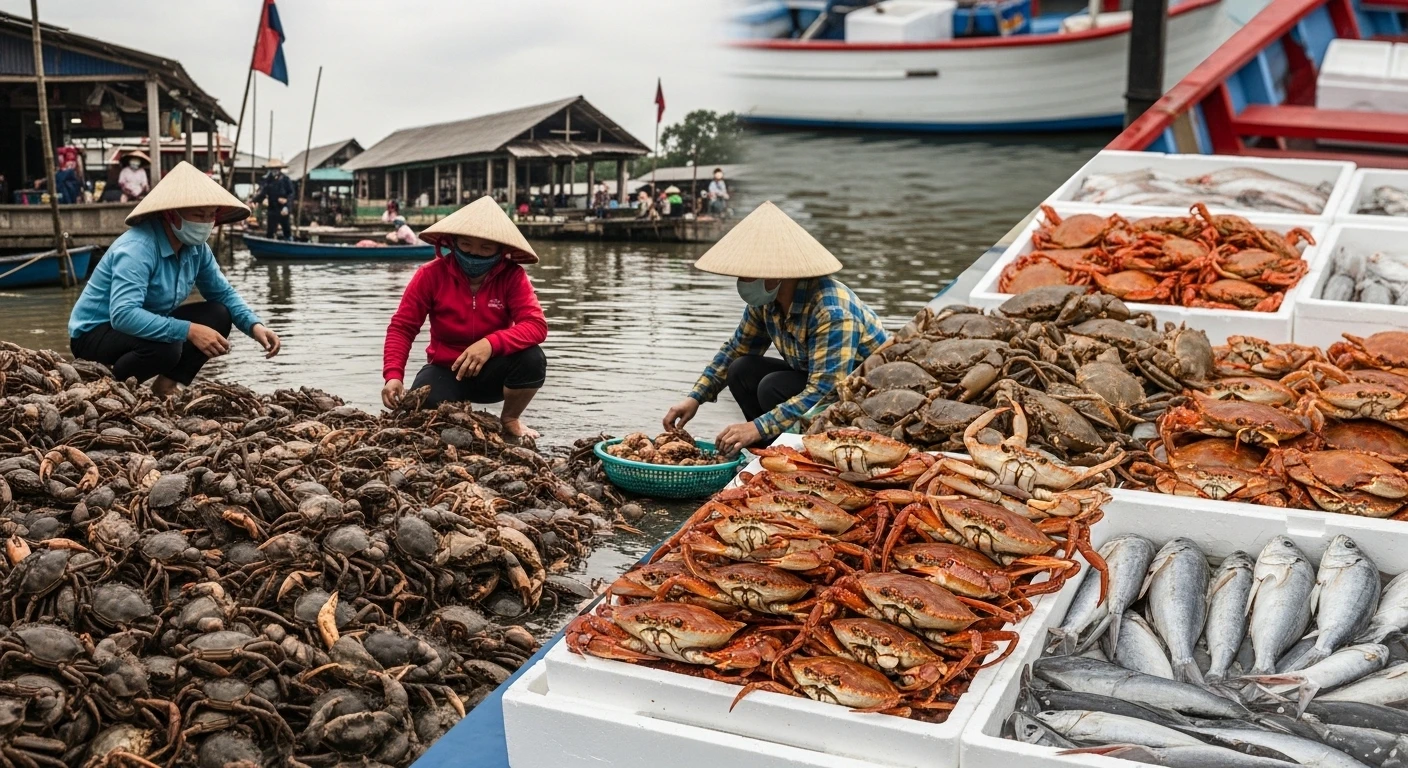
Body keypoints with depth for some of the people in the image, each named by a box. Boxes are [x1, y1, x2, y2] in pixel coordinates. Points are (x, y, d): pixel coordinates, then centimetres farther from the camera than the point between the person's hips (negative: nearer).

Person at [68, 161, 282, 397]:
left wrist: (255, 326, -12)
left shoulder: (196, 248, -4)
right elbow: (123, 315, -40)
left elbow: (223, 294, 7)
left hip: (146, 325, 8)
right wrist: (188, 331, -42)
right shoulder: (137, 248, -29)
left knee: (219, 316, -3)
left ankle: (167, 385, 0)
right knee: (166, 347, -35)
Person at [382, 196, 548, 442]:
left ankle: (510, 419, 0)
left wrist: (491, 343, -42)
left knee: (532, 358, -31)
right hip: (446, 370, 0)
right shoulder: (431, 274, -12)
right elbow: (401, 327, -10)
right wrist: (393, 375, -27)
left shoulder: (512, 276, -13)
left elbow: (536, 326, -24)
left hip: (492, 370, 0)